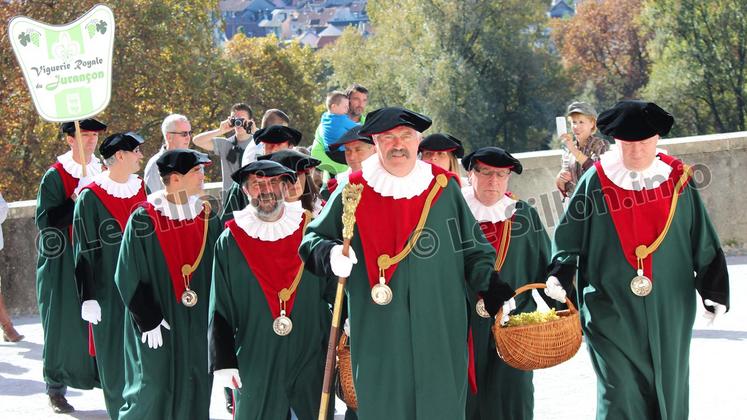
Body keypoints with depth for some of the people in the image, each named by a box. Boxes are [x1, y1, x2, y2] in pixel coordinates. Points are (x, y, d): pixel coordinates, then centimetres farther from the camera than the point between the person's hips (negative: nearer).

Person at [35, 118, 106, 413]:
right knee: (64, 324, -1)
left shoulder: (103, 172, 10)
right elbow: (45, 220, -10)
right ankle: (56, 389, 9)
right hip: (64, 262, -4)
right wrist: (77, 202, -18)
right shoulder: (55, 176, -4)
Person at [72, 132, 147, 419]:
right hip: (110, 291, -5)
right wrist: (88, 298, -12)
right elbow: (84, 252, -8)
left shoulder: (141, 189, 8)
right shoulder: (90, 198, -8)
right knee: (116, 355, 1)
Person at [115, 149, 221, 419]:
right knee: (153, 385, -2)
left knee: (195, 387, 8)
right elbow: (129, 275, -9)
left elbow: (219, 269, 9)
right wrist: (148, 319, -13)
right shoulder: (144, 220, -12)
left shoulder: (206, 216, 2)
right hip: (159, 320, -4)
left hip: (197, 323, 5)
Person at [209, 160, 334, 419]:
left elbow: (336, 288, 8)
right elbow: (220, 310, 1)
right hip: (255, 362, -1)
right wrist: (223, 362, -4)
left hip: (312, 360, 1)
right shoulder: (230, 242, 0)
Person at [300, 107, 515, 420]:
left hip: (440, 332, 1)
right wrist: (331, 255, -12)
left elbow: (472, 248, 15)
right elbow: (312, 239, 11)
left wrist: (491, 283, -1)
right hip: (378, 335, -1)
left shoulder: (444, 188, 8)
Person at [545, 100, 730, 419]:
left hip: (669, 310, 3)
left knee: (669, 385, 10)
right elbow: (569, 236, 3)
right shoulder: (596, 181, -1)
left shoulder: (678, 179, 3)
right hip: (612, 308, -2)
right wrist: (559, 275, -12)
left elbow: (703, 241, 8)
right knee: (621, 392, -7)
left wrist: (714, 291, 6)